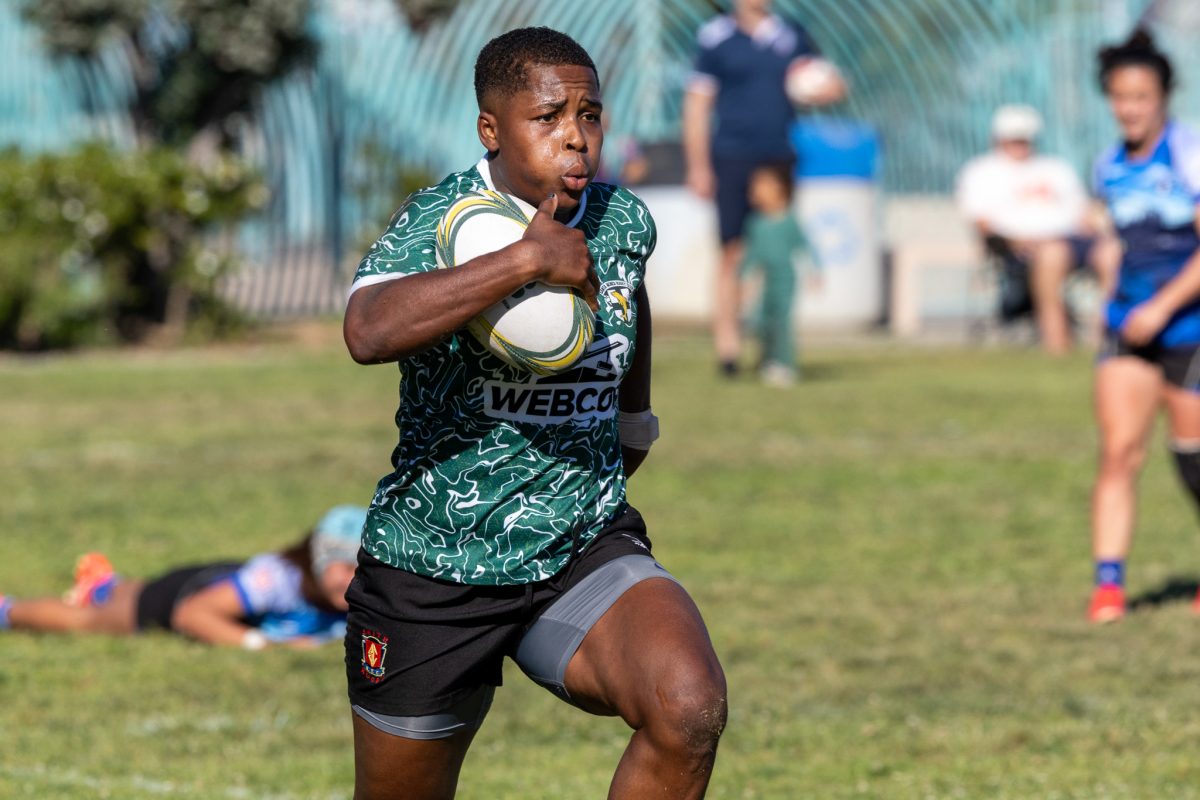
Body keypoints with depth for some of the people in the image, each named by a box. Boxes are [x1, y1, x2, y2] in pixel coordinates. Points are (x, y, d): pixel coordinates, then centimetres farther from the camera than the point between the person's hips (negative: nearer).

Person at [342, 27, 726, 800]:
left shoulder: (625, 224, -1)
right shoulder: (440, 221, -15)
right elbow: (368, 331, -38)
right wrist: (528, 259, -38)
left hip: (587, 552, 2)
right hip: (431, 572, -2)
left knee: (691, 709, -28)